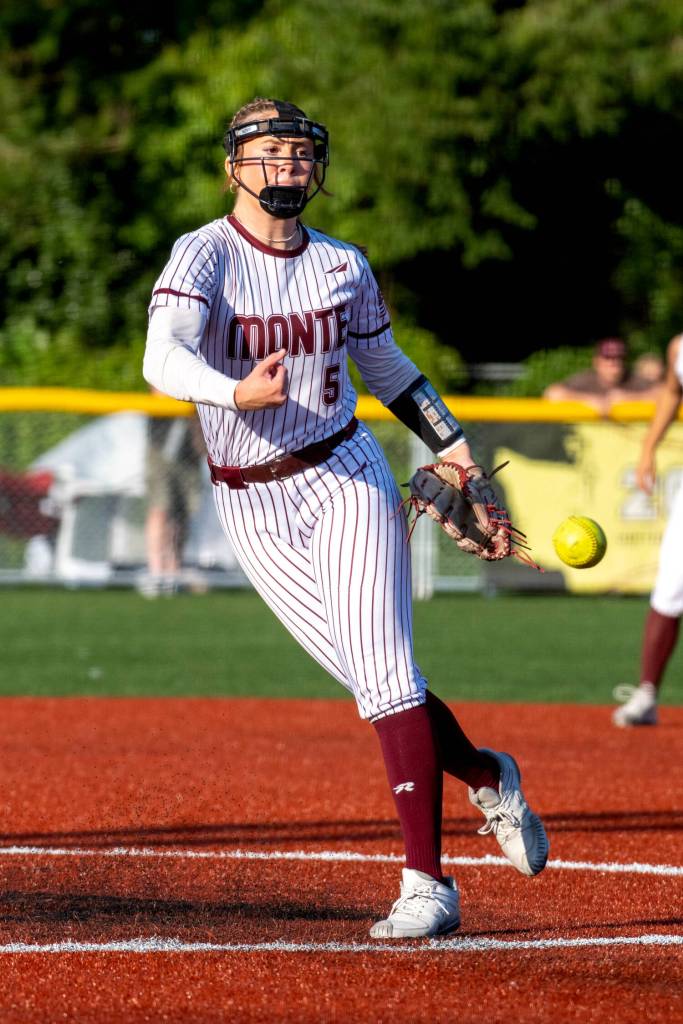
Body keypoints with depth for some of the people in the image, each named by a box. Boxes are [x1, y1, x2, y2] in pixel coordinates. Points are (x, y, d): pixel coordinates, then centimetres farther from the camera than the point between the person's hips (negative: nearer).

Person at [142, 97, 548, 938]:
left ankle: (426, 884, -13)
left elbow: (386, 367, 20)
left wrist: (452, 445, 11)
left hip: (345, 480, 1)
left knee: (383, 673, -13)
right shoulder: (205, 255, -9)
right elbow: (162, 360, -28)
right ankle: (484, 778, 27)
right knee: (374, 681, -2)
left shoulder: (344, 267, 3)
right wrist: (237, 393, -46)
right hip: (252, 511, -1)